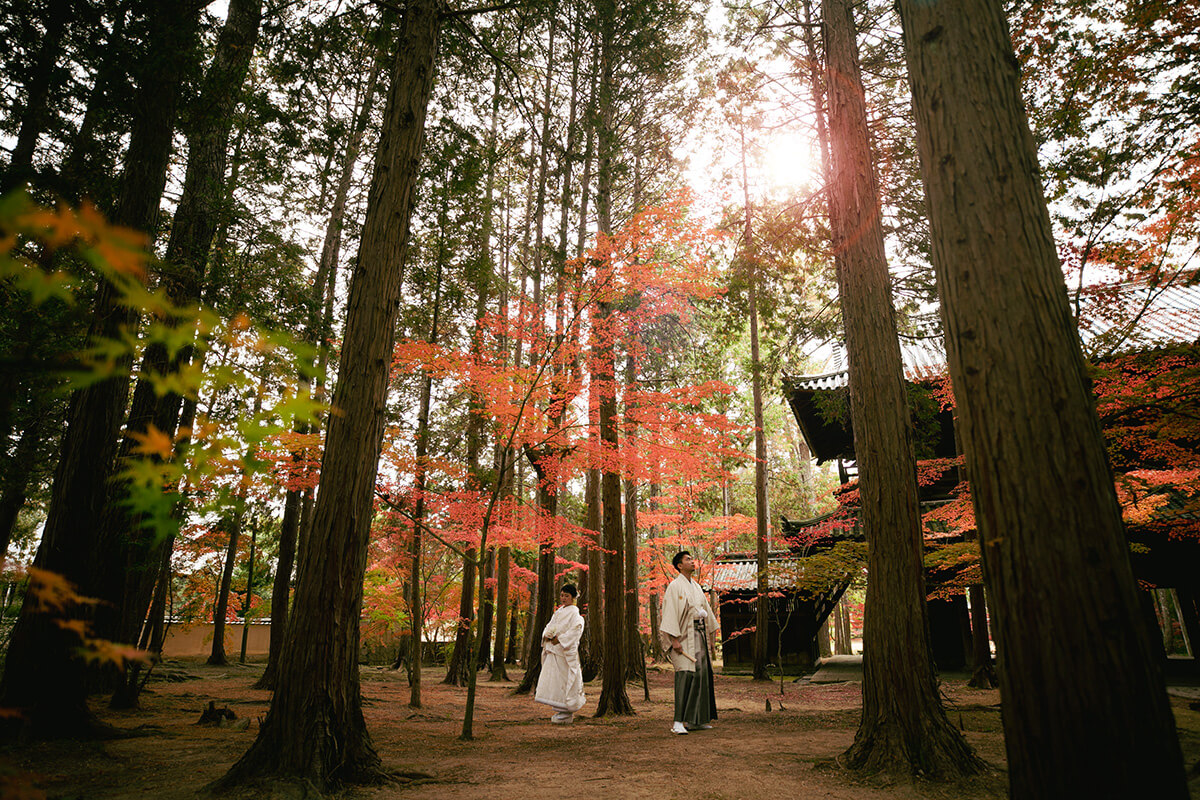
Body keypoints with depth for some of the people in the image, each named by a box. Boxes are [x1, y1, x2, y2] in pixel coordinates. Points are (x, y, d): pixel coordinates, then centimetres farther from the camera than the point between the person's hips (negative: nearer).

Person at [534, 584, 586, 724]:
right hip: (553, 650, 8)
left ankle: (567, 713, 3)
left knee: (564, 680, -6)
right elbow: (549, 626, 17)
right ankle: (561, 711, 15)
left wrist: (560, 639, -19)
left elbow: (576, 629, -17)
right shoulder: (559, 611, 18)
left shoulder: (574, 613, -6)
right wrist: (547, 635, -4)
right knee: (552, 680, 5)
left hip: (566, 651, -7)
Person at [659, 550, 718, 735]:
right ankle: (678, 722, -15)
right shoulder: (675, 586, -7)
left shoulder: (696, 586, 17)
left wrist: (707, 634, 19)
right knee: (685, 674, -16)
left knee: (702, 673, 7)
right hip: (684, 636, -8)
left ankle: (695, 720, 15)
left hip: (699, 635, 8)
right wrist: (675, 639, -21)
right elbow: (670, 613, -14)